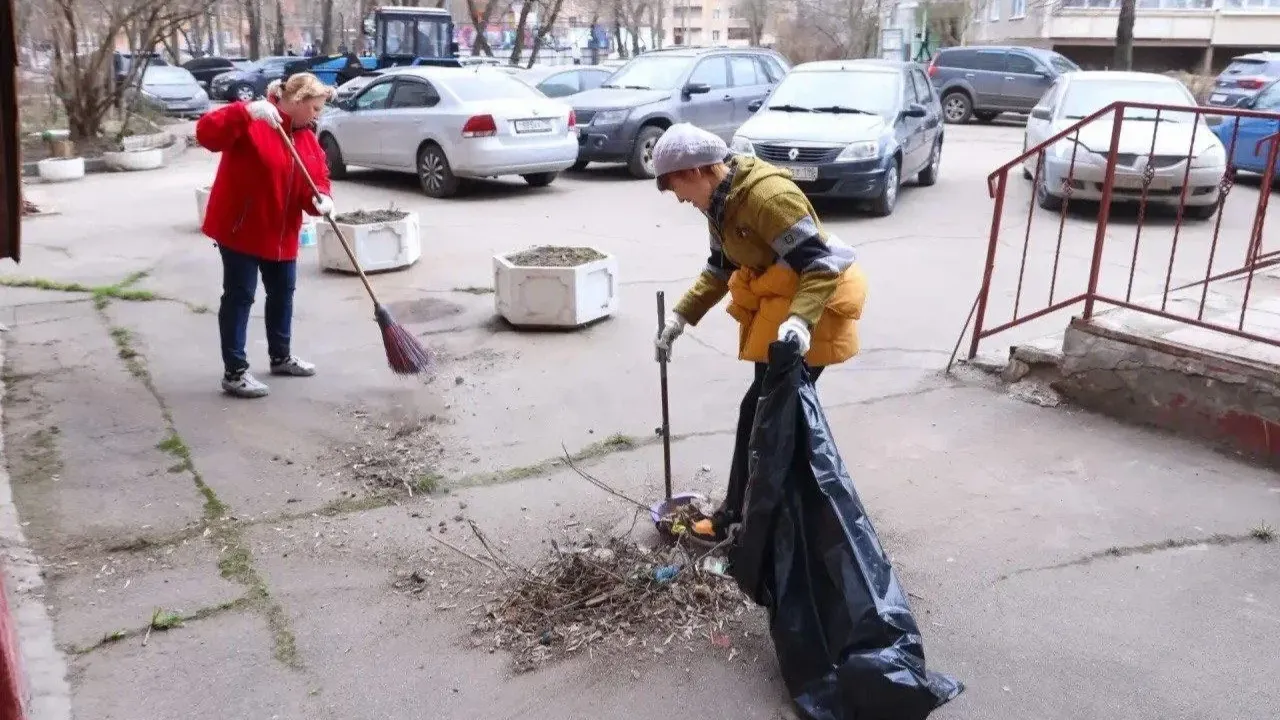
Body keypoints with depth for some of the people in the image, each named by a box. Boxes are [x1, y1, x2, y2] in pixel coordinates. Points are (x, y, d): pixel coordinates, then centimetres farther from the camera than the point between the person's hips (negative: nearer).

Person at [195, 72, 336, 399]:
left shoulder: (309, 138, 7)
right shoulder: (253, 122, -16)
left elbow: (319, 179, 6)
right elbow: (207, 134, -28)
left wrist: (321, 199, -18)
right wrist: (247, 111, -40)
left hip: (282, 232, 8)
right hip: (239, 227, -8)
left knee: (282, 292, 18)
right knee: (239, 296, -4)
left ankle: (281, 356, 35)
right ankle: (234, 372, 2)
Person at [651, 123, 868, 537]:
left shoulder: (769, 195, -27)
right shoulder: (720, 200, 3)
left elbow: (822, 263, -29)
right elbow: (720, 268, 15)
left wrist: (799, 320, -42)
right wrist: (681, 316, 8)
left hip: (814, 304, -9)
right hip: (774, 307, 9)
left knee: (762, 410, -6)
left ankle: (736, 515, 7)